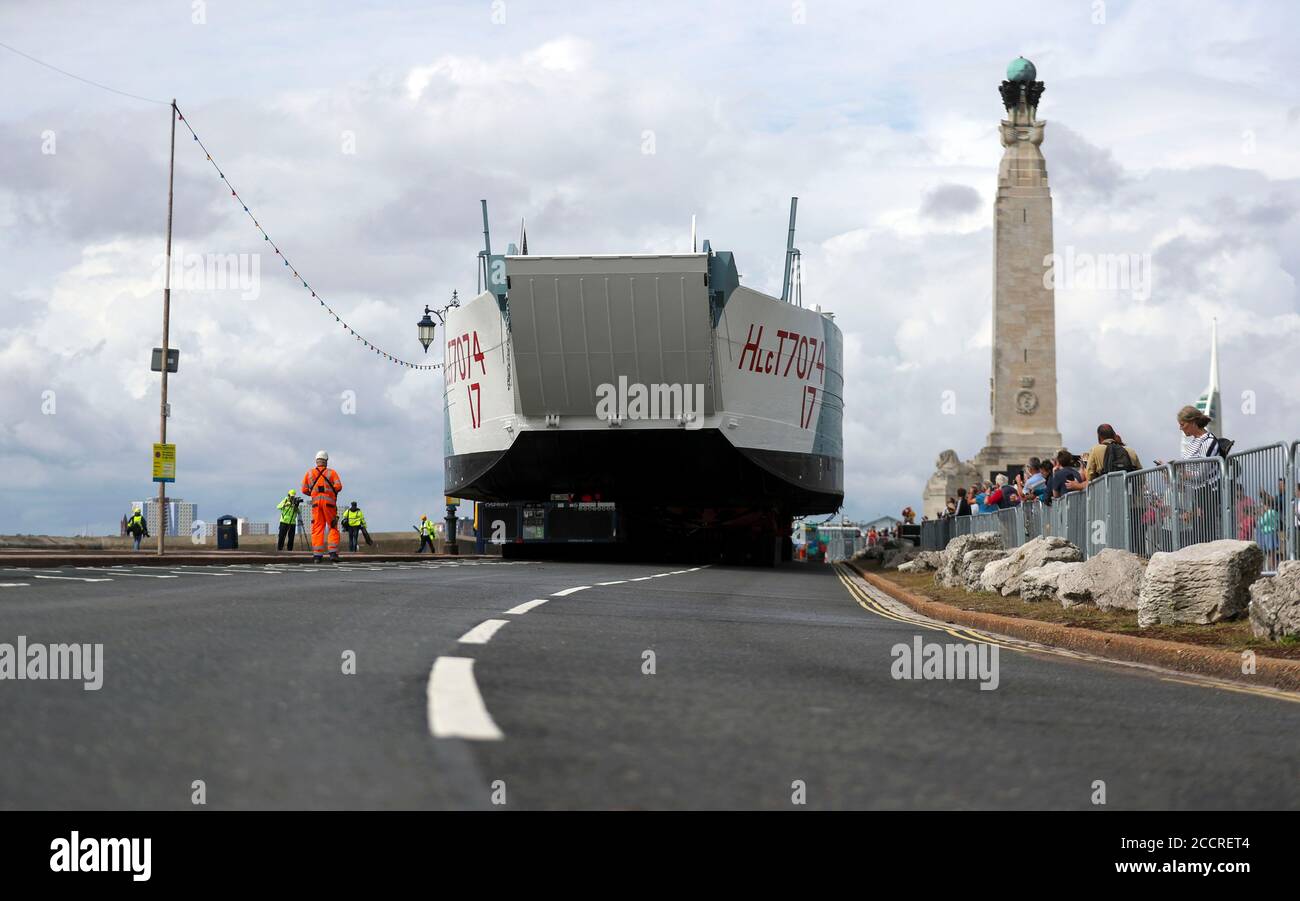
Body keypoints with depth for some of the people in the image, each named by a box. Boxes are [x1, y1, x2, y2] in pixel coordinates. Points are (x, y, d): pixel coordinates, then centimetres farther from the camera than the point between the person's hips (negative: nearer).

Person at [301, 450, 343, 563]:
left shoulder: (309, 473, 10)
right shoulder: (332, 472, 5)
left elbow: (304, 489, 5)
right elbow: (338, 486, -7)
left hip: (316, 503, 2)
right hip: (329, 502, -2)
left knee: (317, 529, 2)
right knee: (333, 528, 5)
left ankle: (317, 555, -4)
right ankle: (333, 553, -7)